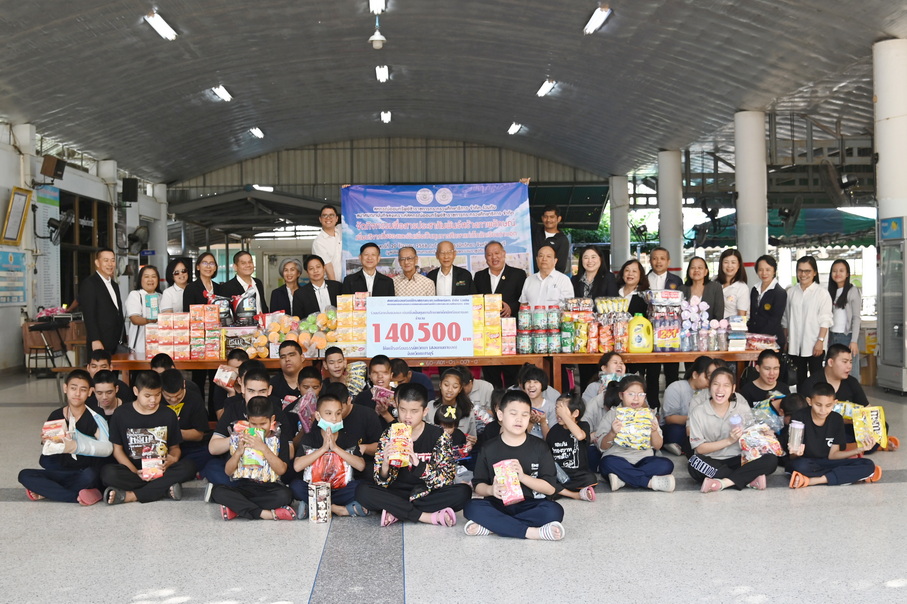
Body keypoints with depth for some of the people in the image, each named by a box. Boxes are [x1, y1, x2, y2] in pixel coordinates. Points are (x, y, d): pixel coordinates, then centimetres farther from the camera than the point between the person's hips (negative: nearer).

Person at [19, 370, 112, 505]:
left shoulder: (94, 418, -9)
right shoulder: (55, 416, 4)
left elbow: (108, 448, -28)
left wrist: (75, 446, -39)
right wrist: (46, 441, -13)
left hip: (85, 474, -5)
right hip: (62, 472, 5)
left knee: (89, 476, -39)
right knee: (24, 475, -17)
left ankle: (46, 492, -14)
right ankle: (76, 497, -24)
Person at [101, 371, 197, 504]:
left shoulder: (168, 415, 7)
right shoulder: (121, 414, 2)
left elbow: (175, 447, 11)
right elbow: (117, 449, 2)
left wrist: (172, 459, -15)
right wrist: (135, 472, -15)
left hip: (161, 469, 2)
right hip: (132, 470, -2)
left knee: (188, 467, -29)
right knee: (107, 473, -32)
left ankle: (130, 496, -26)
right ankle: (165, 488, -28)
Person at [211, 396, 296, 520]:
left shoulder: (279, 438, 6)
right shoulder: (239, 438, 10)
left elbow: (281, 470, -8)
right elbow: (228, 471, 8)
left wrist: (263, 447, -15)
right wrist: (239, 451, -9)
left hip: (268, 486, -1)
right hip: (242, 485, 1)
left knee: (285, 495, -34)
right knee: (218, 491, -29)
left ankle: (237, 507, -24)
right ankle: (264, 513, -30)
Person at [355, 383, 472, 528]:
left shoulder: (438, 435, -5)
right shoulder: (389, 435, -2)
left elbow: (447, 478, -14)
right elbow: (382, 482, -4)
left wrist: (418, 464, -31)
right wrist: (385, 465, -28)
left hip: (428, 494, 0)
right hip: (396, 493, 1)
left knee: (463, 492, -28)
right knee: (362, 491, -26)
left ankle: (396, 513, -21)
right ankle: (429, 517, -23)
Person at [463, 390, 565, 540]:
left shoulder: (539, 447, 3)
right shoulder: (488, 449, 6)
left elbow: (550, 488, -2)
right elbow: (478, 485, 5)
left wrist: (523, 476, -18)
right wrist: (491, 490, -18)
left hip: (530, 505, 0)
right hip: (498, 505, 0)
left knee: (554, 510, -31)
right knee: (472, 508, -29)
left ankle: (491, 526, -28)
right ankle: (532, 532, -30)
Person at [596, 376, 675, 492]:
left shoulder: (648, 415, 12)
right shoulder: (612, 415, 5)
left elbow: (657, 446, 11)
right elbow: (602, 447, 0)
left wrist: (654, 431, -9)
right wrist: (612, 433, -19)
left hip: (643, 458, 3)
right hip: (618, 458, -2)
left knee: (666, 465, -25)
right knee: (607, 463, -36)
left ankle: (623, 479, -30)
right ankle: (651, 482, -30)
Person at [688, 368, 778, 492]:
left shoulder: (743, 408, 2)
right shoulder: (698, 412, -4)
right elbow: (699, 448, -7)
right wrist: (729, 440, -15)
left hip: (737, 460, 2)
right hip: (711, 462, -2)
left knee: (771, 460, -22)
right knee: (694, 465, -36)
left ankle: (723, 483, -27)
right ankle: (749, 479, -24)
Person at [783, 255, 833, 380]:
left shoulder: (822, 294, -4)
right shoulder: (791, 292, 7)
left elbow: (825, 320, -7)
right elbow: (785, 319, 13)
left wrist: (820, 341, -13)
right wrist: (785, 340, 11)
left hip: (814, 346, -4)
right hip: (795, 344, 4)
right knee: (799, 377, 11)